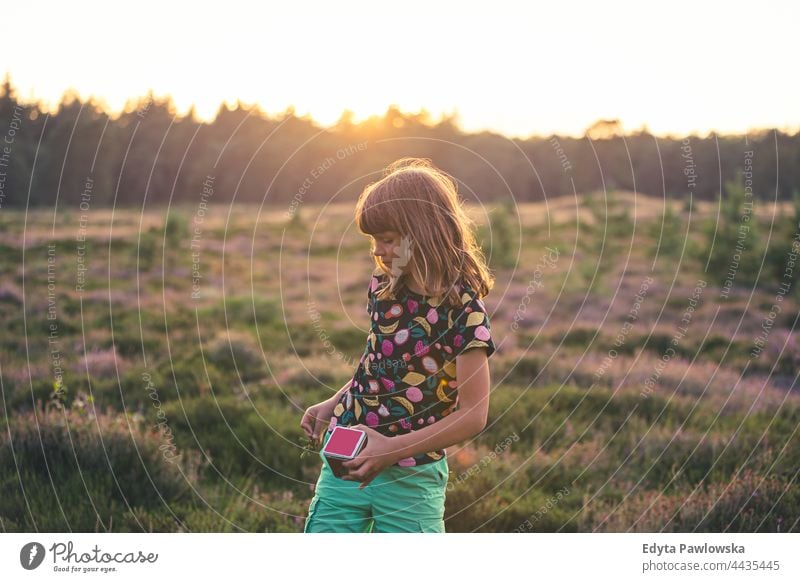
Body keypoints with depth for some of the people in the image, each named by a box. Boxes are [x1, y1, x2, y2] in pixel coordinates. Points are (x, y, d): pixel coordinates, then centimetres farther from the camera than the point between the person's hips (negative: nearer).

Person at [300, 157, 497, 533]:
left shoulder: (463, 308, -15)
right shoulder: (384, 286, 2)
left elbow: (472, 415, -17)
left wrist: (393, 450, -23)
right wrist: (333, 404, 3)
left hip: (411, 477, -5)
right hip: (346, 461, 5)